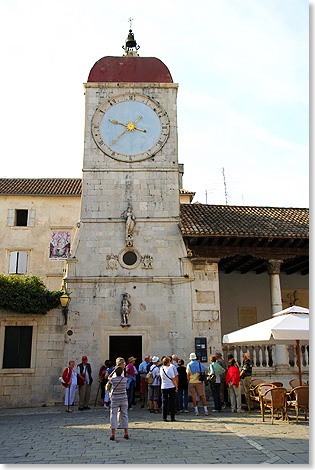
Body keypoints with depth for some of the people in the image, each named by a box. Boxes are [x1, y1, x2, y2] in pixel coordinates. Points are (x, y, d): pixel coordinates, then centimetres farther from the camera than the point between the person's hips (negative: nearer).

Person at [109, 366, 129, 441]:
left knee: (113, 416, 4)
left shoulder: (113, 379, -12)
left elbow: (109, 377, 11)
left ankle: (113, 435, -1)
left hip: (115, 400, -2)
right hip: (124, 399, 2)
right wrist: (120, 370, 25)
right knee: (124, 415, 12)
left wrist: (114, 371, 15)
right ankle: (126, 434, 14)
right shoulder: (125, 379, -7)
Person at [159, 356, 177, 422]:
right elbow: (173, 379, -8)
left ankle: (164, 417, 7)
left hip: (163, 387, 4)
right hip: (171, 387, -4)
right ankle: (172, 417, 5)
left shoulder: (161, 369, 2)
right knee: (172, 402, 4)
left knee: (164, 402, 8)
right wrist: (176, 386, 2)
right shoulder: (170, 368, -11)